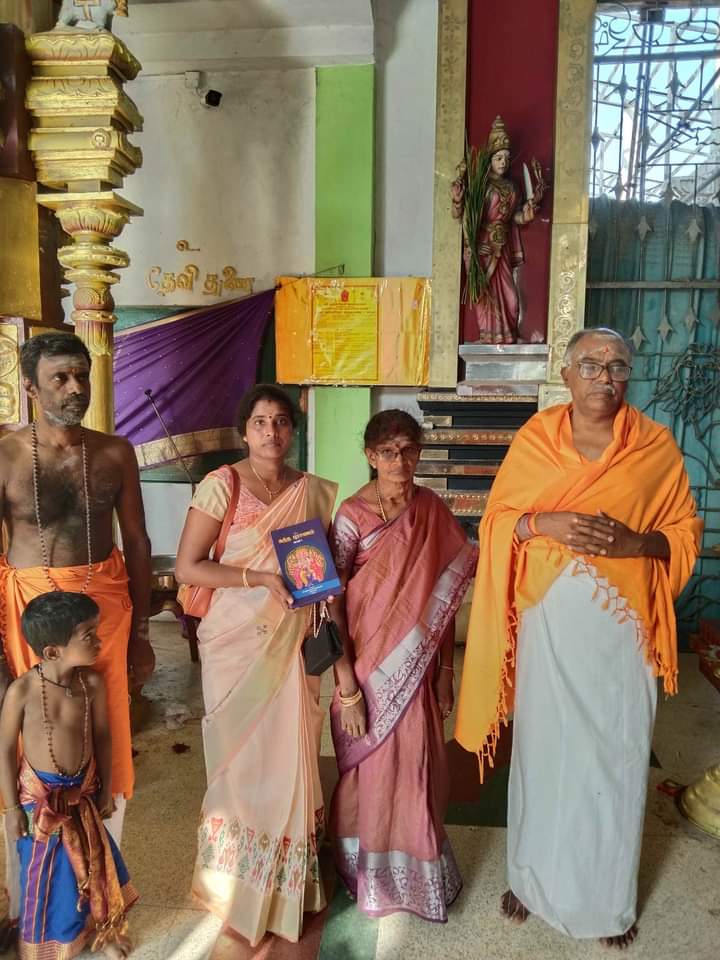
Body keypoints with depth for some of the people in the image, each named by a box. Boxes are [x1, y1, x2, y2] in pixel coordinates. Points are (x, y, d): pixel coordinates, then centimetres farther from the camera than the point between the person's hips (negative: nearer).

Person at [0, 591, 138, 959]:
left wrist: (106, 788, 4)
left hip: (83, 789, 3)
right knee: (47, 872, 15)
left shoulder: (93, 683, -16)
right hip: (39, 795, -3)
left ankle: (103, 930, 44)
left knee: (94, 861, 18)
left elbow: (102, 736, -3)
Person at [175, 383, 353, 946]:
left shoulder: (313, 491, 4)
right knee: (243, 753, 7)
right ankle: (239, 883, 29)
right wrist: (261, 577, -20)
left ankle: (289, 878, 29)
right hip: (237, 639, -3)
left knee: (291, 749, 8)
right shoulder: (222, 485, -8)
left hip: (293, 640, 3)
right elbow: (187, 567, -12)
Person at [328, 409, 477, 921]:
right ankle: (373, 878, 38)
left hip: (416, 666, 3)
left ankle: (417, 867, 42)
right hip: (368, 665, -3)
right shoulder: (352, 515, -13)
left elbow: (445, 596, 3)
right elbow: (332, 604, -13)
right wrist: (346, 689, -14)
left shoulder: (432, 510, -1)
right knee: (374, 770, 12)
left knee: (416, 767, 16)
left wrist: (445, 671, 3)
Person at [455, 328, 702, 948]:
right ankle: (534, 878, 36)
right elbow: (497, 521, 2)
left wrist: (634, 541, -17)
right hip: (548, 623, 1)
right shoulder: (533, 439, -1)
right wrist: (545, 524, -18)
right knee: (543, 750, 12)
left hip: (622, 627, 0)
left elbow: (686, 532, 3)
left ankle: (610, 899, 34)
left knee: (615, 756, 10)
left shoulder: (657, 446, -2)